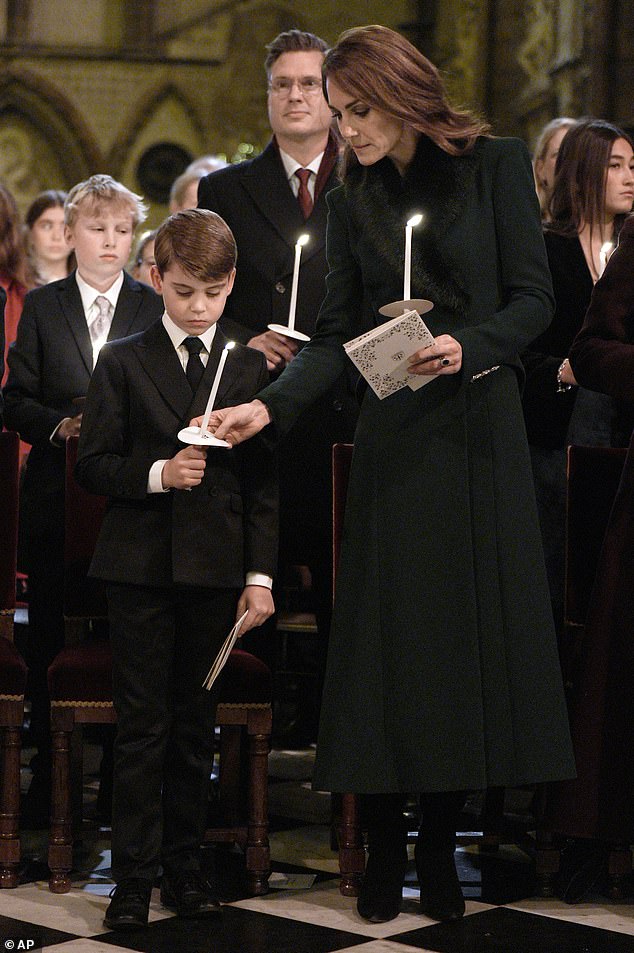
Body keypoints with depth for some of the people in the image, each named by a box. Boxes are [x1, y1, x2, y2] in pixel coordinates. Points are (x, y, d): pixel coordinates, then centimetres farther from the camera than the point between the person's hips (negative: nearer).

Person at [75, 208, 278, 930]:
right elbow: (92, 464, 0)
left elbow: (264, 482, 6)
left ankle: (182, 865, 19)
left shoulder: (248, 368, 7)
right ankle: (133, 876, 6)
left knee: (195, 725, 9)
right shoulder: (122, 362, 3)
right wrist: (157, 473, -17)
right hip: (141, 566, -2)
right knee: (142, 727, 0)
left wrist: (261, 575, 0)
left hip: (216, 569, 2)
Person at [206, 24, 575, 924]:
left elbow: (534, 299, -2)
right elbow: (338, 334, 6)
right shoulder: (353, 200, 9)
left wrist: (467, 347, -19)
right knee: (388, 641, 0)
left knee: (472, 630, 0)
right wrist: (270, 405, -8)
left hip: (479, 423, -2)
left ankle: (441, 848, 10)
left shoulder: (496, 165, 1)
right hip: (394, 435, 2)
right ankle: (386, 850, 8)